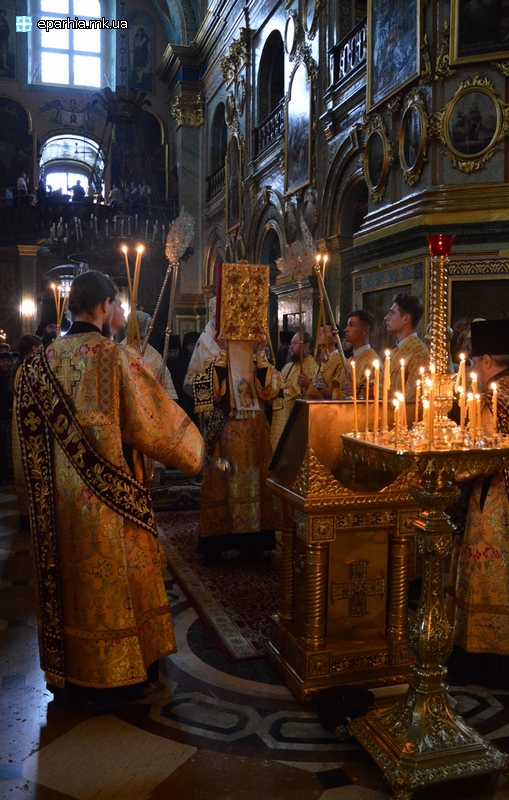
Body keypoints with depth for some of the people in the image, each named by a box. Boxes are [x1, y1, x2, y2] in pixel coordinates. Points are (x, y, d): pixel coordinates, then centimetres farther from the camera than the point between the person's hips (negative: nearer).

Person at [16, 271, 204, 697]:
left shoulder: (40, 362, 0)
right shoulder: (116, 358, -16)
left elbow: (31, 431, 9)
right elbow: (156, 421, -12)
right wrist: (191, 445, 5)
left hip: (60, 497, 5)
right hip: (110, 497, -5)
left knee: (71, 573, 17)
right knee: (118, 576, 10)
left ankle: (72, 661, 32)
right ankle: (125, 663, 25)